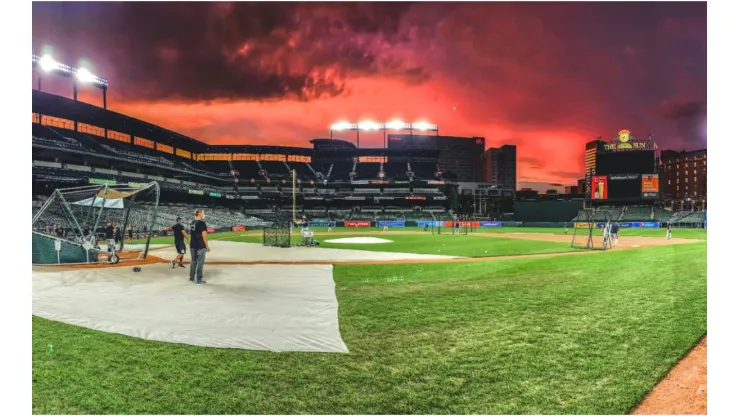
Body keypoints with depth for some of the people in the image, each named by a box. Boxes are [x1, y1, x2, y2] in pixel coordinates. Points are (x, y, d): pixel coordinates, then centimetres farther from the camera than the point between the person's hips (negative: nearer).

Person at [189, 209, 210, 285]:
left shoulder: (192, 223, 9)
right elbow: (204, 235, -18)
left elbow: (193, 234, 13)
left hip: (192, 246, 8)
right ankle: (199, 280, 3)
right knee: (200, 263, -1)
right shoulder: (202, 223, -15)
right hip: (200, 246, -8)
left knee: (193, 262, 17)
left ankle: (192, 278, 26)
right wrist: (207, 246, -10)